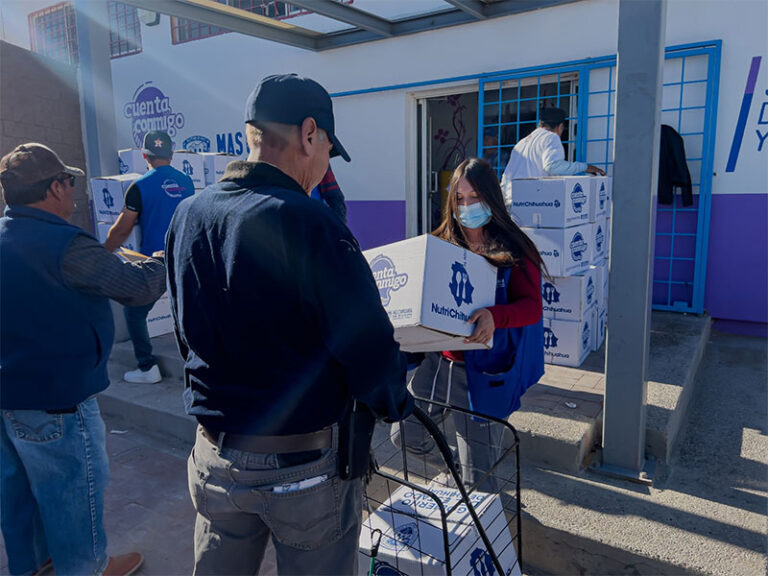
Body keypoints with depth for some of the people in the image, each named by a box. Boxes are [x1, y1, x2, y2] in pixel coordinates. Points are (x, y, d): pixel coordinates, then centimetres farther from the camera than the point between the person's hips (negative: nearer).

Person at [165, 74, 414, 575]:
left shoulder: (187, 216, -1)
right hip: (305, 463, -5)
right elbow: (369, 350, -22)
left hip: (214, 456, 6)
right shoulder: (309, 223, -23)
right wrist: (396, 403, -1)